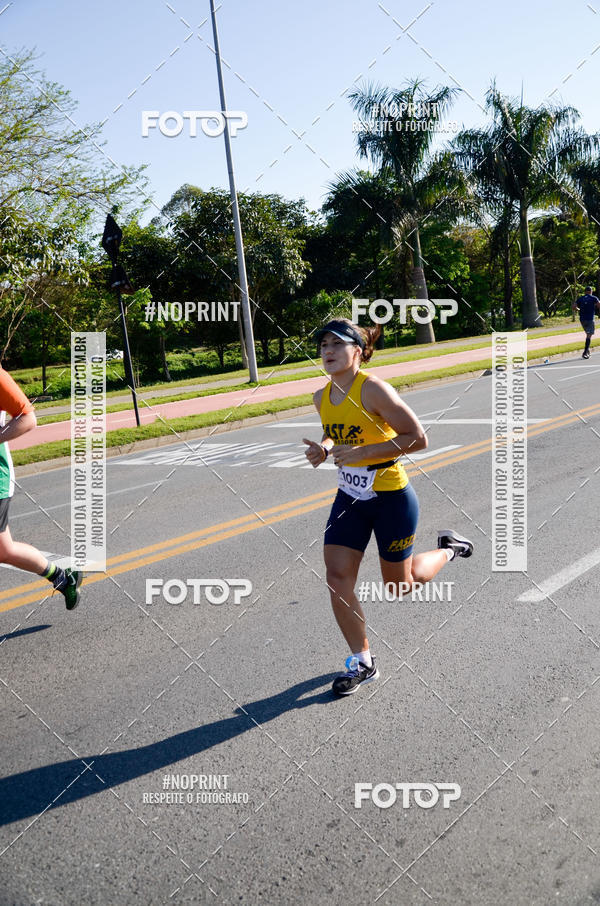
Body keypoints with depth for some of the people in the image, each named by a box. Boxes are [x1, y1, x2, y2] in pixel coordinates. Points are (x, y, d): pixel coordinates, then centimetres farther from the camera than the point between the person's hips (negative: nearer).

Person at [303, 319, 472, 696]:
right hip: (350, 497, 6)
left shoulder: (373, 388, -21)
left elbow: (418, 438, -22)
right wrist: (324, 447, -3)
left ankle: (447, 550, 40)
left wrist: (360, 452, -26)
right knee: (338, 579, -4)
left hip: (391, 498, -6)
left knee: (399, 585, 10)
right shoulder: (322, 397, 1)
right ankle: (362, 662, 14)